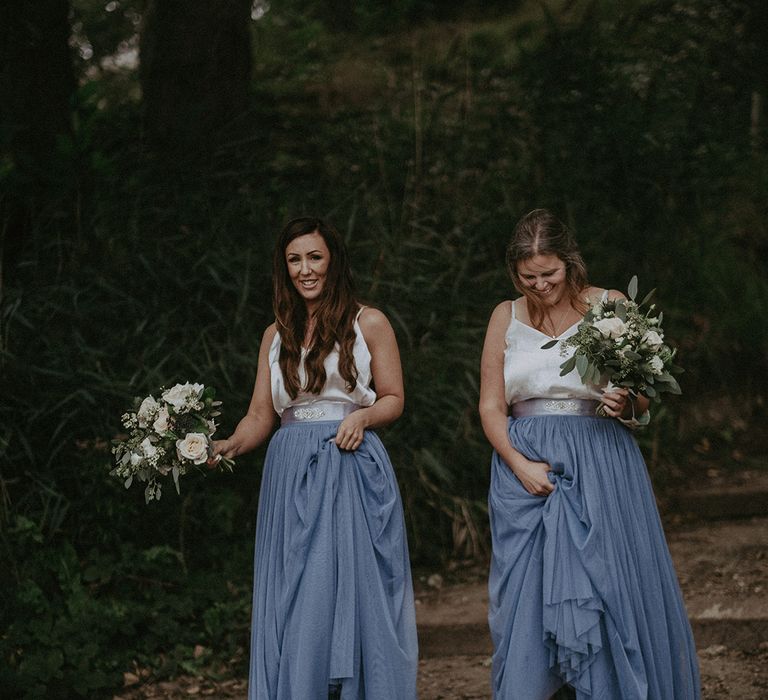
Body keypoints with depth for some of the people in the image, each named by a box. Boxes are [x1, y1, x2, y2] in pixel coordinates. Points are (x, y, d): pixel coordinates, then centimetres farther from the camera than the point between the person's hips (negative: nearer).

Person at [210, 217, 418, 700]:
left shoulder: (369, 324, 5)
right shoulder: (277, 335, 14)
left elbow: (393, 400, 6)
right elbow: (260, 416, 10)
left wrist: (362, 415, -14)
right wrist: (229, 446, -9)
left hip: (353, 472, -3)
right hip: (290, 474, 3)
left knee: (350, 594, -6)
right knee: (292, 602, 0)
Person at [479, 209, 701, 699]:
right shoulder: (506, 318, 8)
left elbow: (643, 398, 4)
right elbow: (491, 406, 6)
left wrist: (626, 405, -19)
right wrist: (519, 465, -9)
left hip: (600, 469, -2)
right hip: (524, 468, 2)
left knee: (608, 590, -5)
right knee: (527, 598, 0)